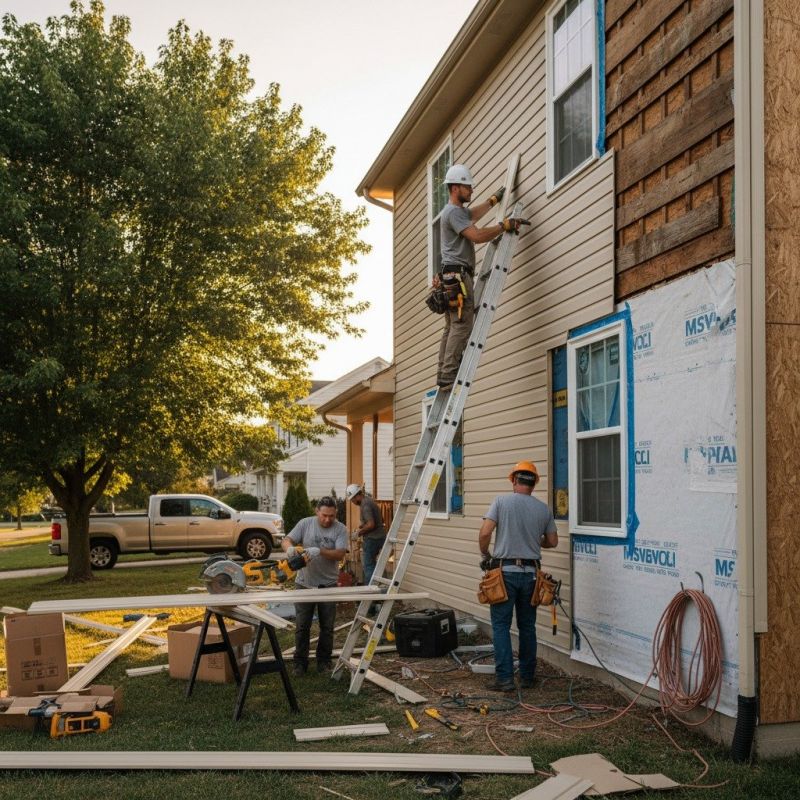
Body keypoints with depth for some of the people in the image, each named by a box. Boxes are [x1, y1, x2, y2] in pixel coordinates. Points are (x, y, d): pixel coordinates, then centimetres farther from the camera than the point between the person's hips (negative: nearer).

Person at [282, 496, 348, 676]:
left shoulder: (340, 529, -6)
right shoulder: (305, 524, -2)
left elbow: (340, 554, -17)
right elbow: (286, 540, -7)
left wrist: (319, 551, -33)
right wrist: (289, 548, -31)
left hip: (328, 584, 0)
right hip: (305, 583, 0)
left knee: (327, 627, 9)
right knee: (302, 626, 5)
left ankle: (324, 661, 23)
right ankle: (300, 662, 16)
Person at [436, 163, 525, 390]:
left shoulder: (456, 210, 23)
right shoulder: (453, 212, -10)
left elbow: (474, 214, 45)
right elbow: (477, 236, -21)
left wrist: (495, 199, 48)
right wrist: (504, 225, -11)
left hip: (450, 277, 11)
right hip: (457, 275, -11)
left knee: (452, 327, 8)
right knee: (462, 326, -15)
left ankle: (443, 376, 6)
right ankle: (449, 376, -20)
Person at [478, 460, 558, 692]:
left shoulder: (502, 501, -6)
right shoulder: (543, 509, 4)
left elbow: (484, 533, -13)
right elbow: (552, 542, 12)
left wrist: (485, 555, 6)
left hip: (505, 571, -3)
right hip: (531, 573, 3)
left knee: (501, 625, 3)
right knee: (527, 627, 13)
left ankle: (505, 678, -1)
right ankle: (527, 676, 20)